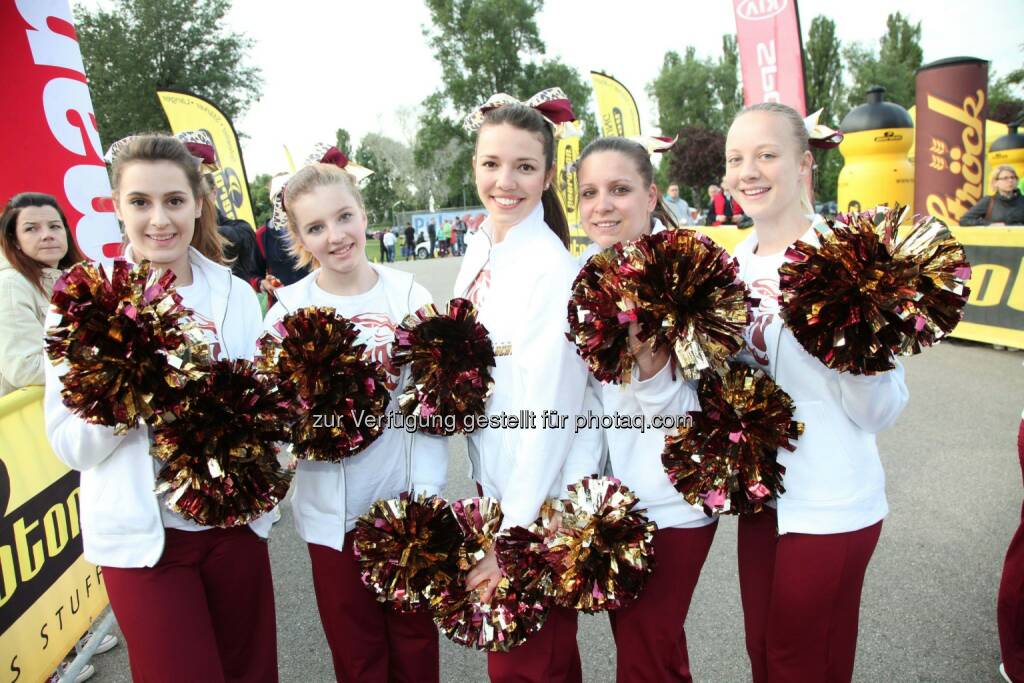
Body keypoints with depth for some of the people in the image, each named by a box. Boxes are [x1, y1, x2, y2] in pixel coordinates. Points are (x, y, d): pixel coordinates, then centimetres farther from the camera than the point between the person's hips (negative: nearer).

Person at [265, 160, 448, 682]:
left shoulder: (408, 295, -5)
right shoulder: (289, 310, -6)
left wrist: (427, 494, -12)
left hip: (407, 501, 1)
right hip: (334, 512, 0)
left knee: (415, 638, 19)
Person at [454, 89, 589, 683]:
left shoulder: (552, 267, -20)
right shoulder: (479, 250, 4)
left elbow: (548, 410, -21)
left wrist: (512, 534, -18)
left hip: (541, 501, -7)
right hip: (491, 482, 7)